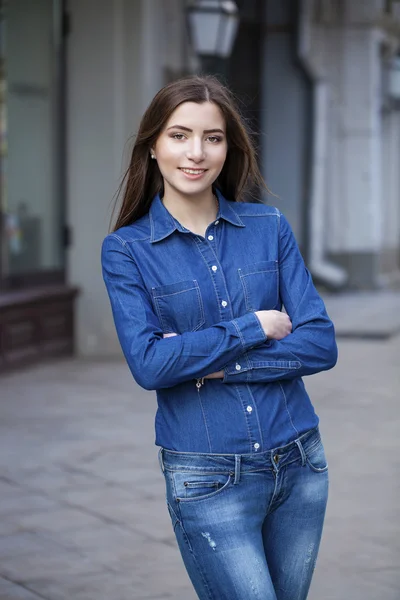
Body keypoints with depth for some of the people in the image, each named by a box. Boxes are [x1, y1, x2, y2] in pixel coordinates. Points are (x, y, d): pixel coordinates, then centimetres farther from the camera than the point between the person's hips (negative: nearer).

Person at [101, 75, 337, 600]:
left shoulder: (270, 227, 3)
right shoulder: (126, 249, -3)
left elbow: (321, 344, -4)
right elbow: (148, 364, -15)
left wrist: (214, 363, -13)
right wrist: (256, 327, -12)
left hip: (299, 463, 3)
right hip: (208, 479, -3)